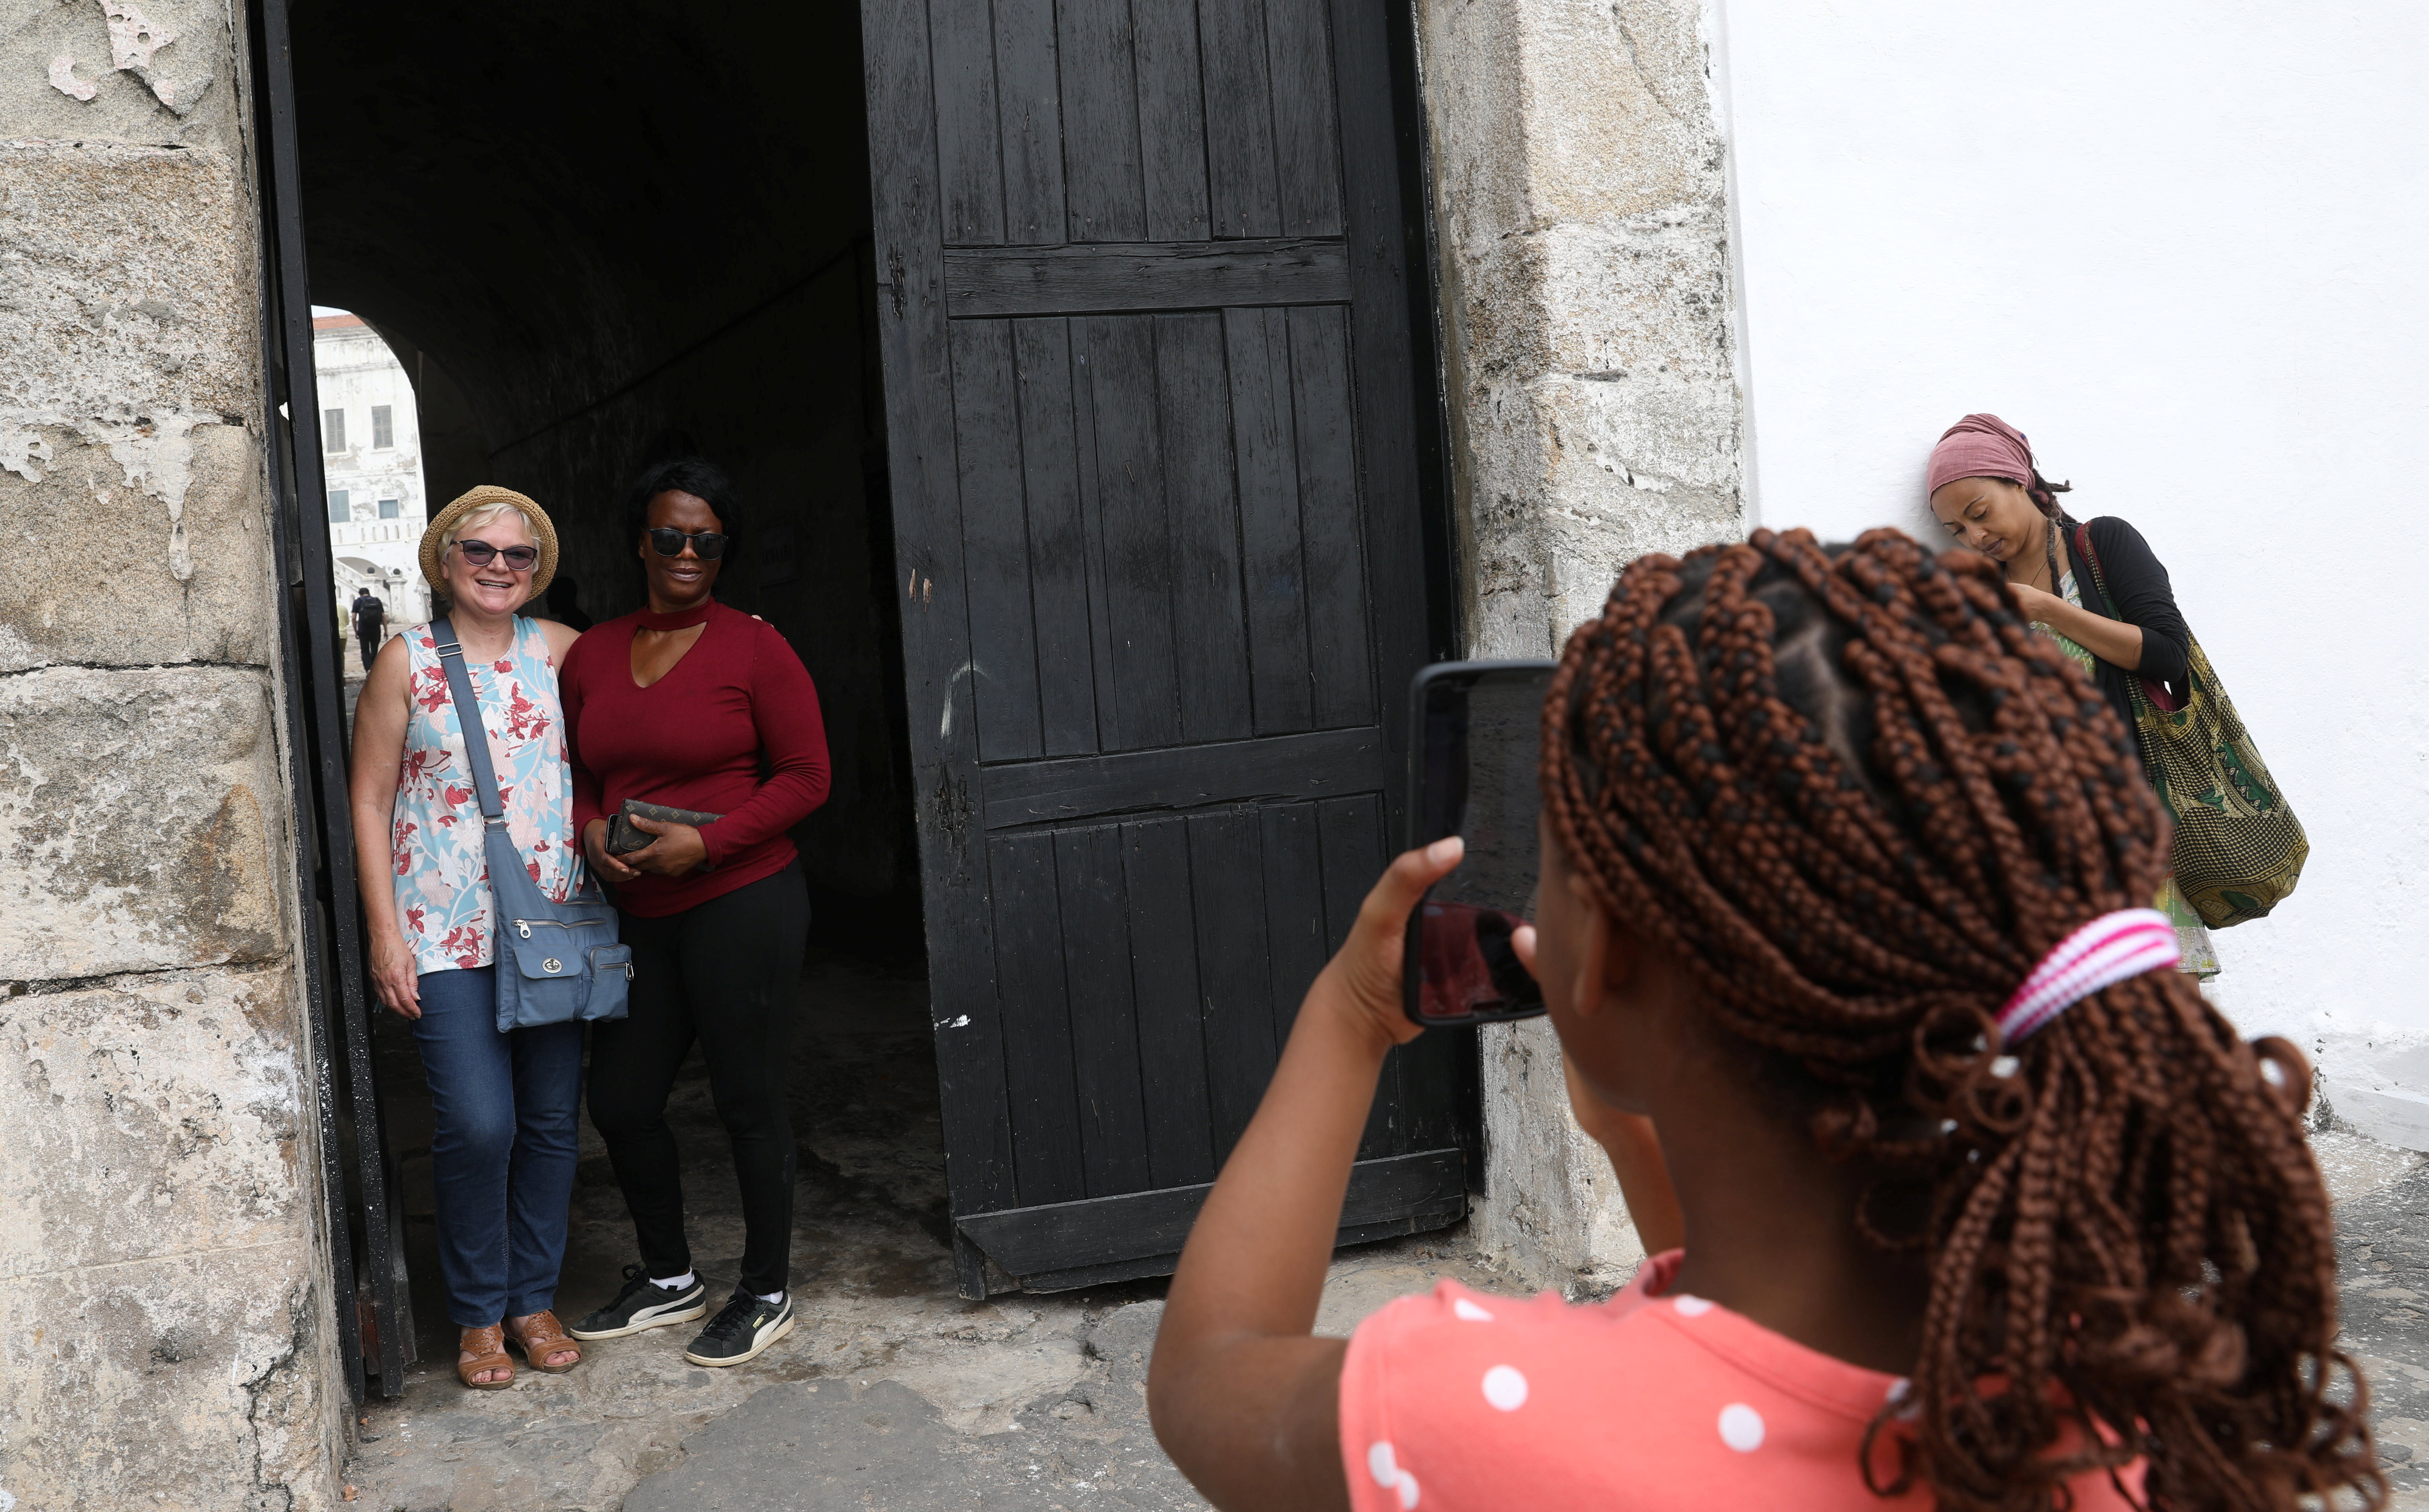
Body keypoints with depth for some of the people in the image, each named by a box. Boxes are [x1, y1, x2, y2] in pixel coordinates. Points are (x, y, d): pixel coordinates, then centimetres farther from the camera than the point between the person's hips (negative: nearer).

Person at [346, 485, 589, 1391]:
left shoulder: (558, 650, 7)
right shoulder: (407, 661, 1)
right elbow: (369, 801, 1)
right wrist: (385, 931, -5)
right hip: (447, 931, -3)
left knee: (553, 1120, 6)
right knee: (478, 1124, -9)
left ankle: (533, 1300, 23)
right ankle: (478, 1314, 11)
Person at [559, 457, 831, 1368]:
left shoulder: (753, 648, -6)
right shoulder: (591, 655, 10)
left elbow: (805, 776, -8)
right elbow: (577, 773, 19)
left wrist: (706, 842, -17)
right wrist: (589, 830, -3)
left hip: (743, 903, -6)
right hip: (641, 916, 6)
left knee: (748, 1100, 1)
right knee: (620, 1099, 11)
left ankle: (767, 1295, 18)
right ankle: (669, 1279, 32)